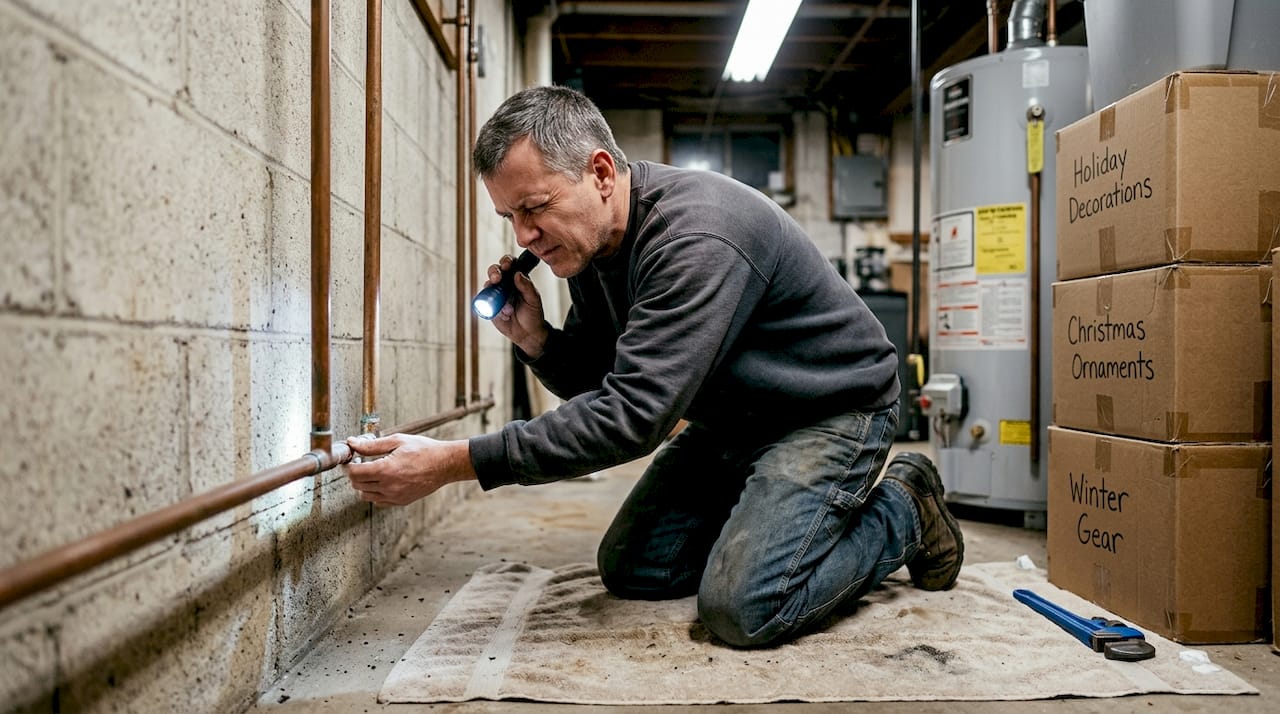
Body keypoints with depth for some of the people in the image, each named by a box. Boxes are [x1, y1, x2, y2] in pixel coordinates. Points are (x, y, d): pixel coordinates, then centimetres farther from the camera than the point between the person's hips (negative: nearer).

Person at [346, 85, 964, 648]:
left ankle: (901, 511, 2)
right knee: (630, 568, 2)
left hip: (831, 410, -8)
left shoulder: (697, 239, -32)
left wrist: (452, 463, -38)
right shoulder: (585, 243, -3)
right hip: (730, 421, 8)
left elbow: (631, 415, -36)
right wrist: (535, 340, -16)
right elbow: (598, 385, 7)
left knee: (742, 607, -22)